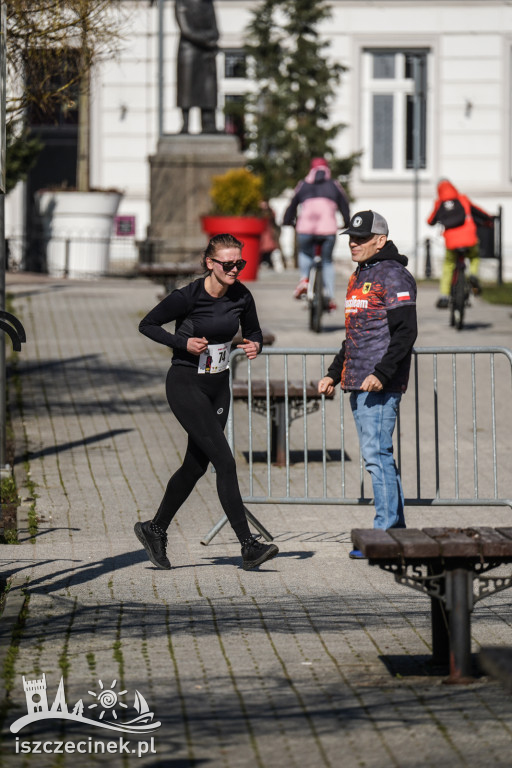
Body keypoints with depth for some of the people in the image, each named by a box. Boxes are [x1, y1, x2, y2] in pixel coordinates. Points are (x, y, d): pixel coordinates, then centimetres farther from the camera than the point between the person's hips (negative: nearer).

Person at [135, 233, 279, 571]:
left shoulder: (241, 296, -2)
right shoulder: (187, 297, -17)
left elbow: (254, 330, 14)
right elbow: (147, 325, -6)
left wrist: (255, 345, -9)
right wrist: (183, 343, -19)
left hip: (218, 386, 7)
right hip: (186, 386, -7)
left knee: (196, 465, 13)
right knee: (225, 461, -14)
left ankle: (155, 529, 31)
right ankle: (249, 546, -15)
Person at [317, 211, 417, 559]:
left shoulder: (394, 276, -10)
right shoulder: (359, 277, 20)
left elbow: (405, 332, -17)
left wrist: (381, 373, -25)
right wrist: (334, 374, 24)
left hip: (382, 384, -10)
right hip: (358, 382, 10)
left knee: (376, 452, -12)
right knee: (378, 454, 10)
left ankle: (386, 533, -11)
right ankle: (397, 530, 15)